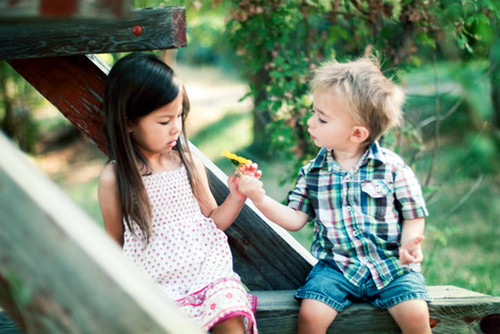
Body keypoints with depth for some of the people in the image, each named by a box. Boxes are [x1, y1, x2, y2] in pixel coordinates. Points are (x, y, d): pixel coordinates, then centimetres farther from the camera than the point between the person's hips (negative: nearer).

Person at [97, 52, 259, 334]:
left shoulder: (189, 162, 5)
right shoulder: (114, 180, -2)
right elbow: (115, 242, 8)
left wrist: (236, 198, -3)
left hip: (208, 267, 2)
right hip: (157, 284, -2)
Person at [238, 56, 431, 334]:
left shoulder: (392, 168, -4)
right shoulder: (312, 173, 5)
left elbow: (414, 216, 2)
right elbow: (295, 219, 5)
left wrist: (409, 242, -18)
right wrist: (261, 200, -8)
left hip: (390, 265, -2)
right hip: (336, 266, 2)